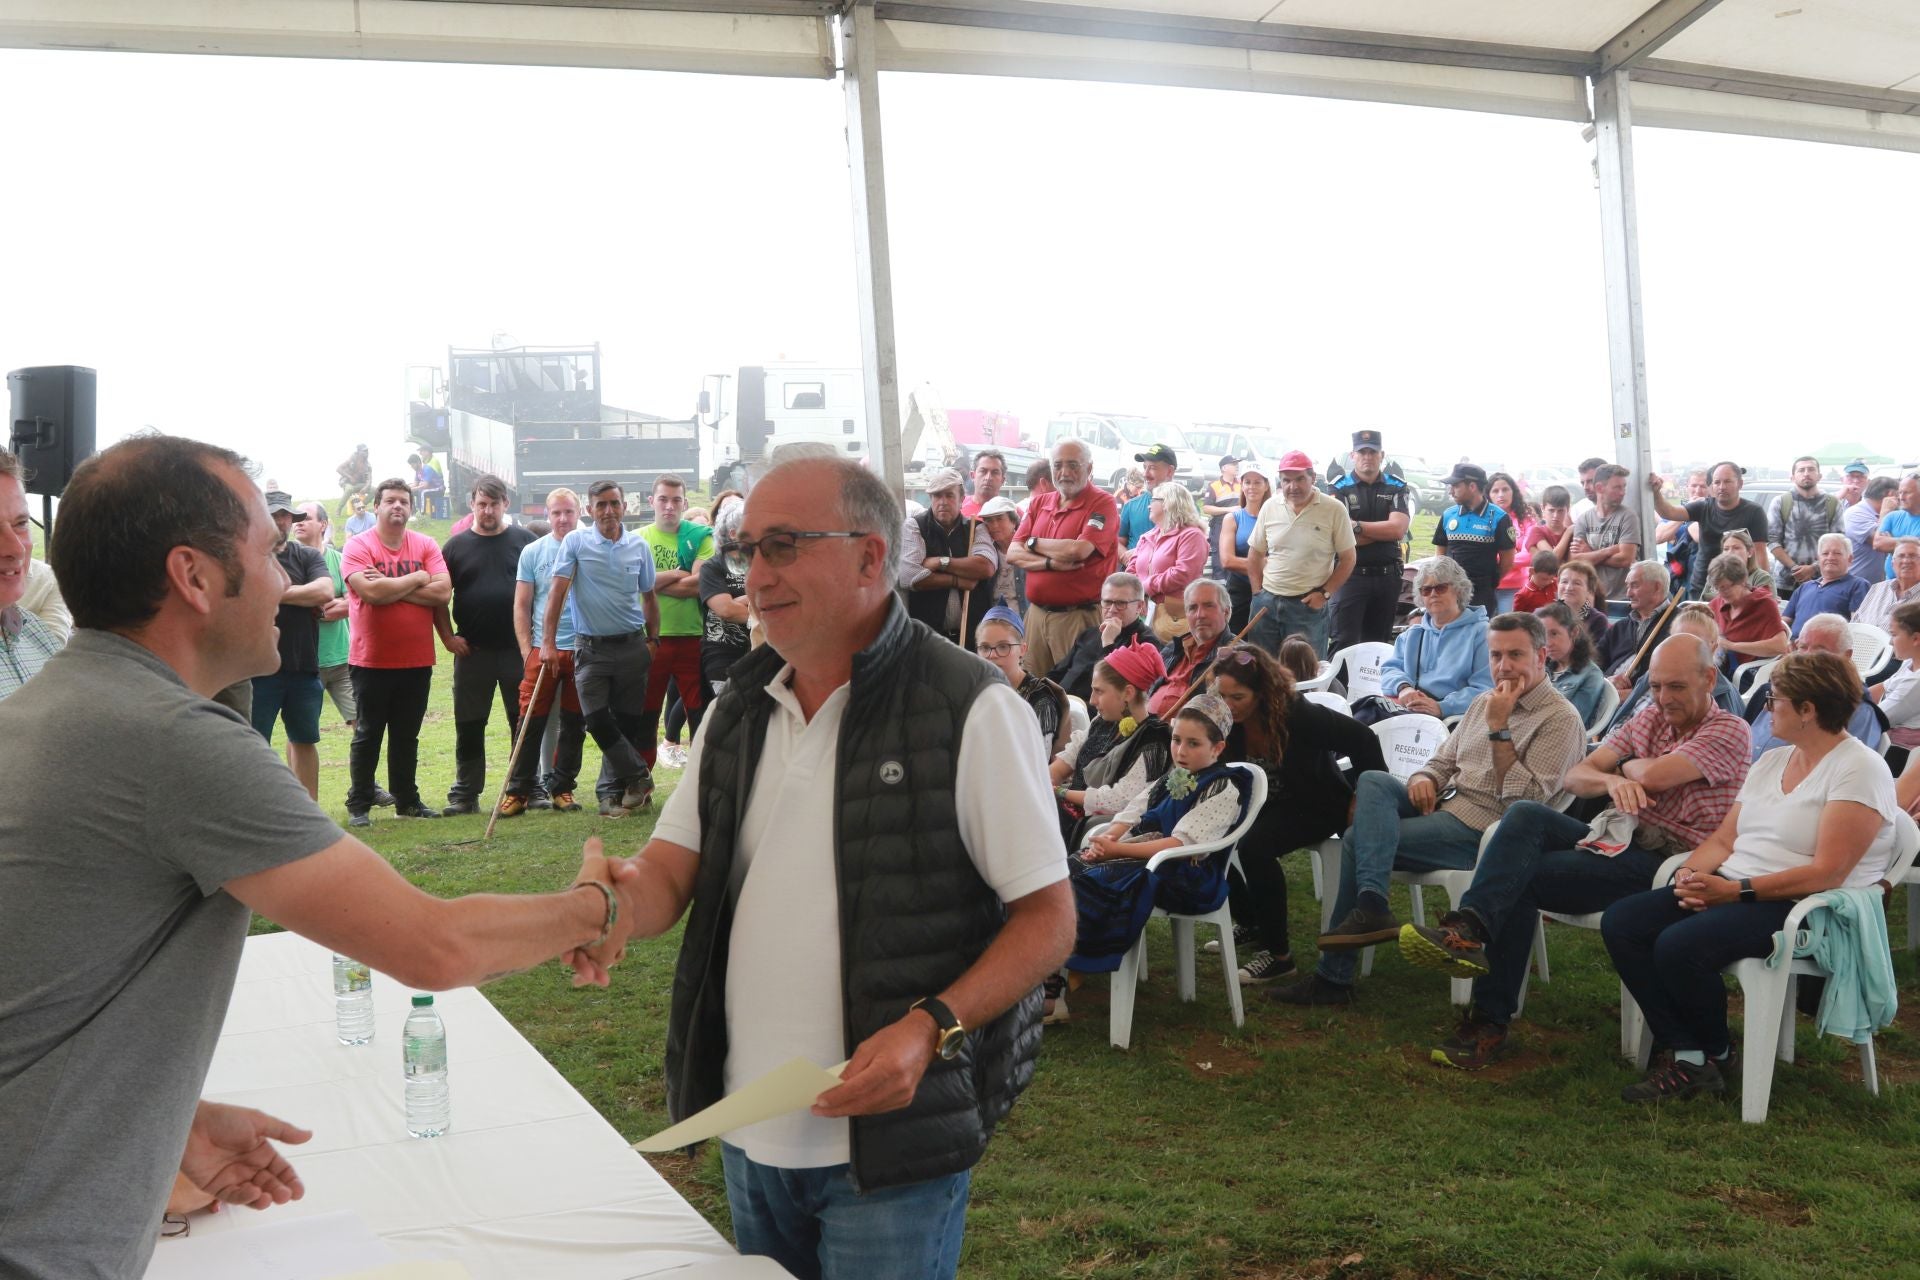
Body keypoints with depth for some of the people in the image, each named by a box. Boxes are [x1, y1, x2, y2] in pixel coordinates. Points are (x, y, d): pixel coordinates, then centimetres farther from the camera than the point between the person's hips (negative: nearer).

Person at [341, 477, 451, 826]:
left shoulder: (426, 546, 4)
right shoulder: (357, 546, -6)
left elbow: (443, 591, -9)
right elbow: (371, 591, -22)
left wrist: (390, 587, -14)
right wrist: (416, 579, -9)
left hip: (417, 660, 3)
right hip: (371, 661, -3)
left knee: (407, 735, 13)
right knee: (367, 735, 5)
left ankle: (407, 800, 23)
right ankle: (358, 805, 12)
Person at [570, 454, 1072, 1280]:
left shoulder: (971, 709, -13)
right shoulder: (739, 710, 7)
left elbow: (1048, 918, -12)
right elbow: (670, 873, 6)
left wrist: (931, 1027, -26)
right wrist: (628, 899, -18)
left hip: (889, 1139, -6)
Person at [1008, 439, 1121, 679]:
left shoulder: (1103, 504, -5)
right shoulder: (1039, 503, 13)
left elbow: (1078, 550, -20)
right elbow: (1013, 553, 5)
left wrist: (1034, 543, -3)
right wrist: (1051, 563, -13)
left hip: (1079, 616, -6)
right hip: (1037, 612, 6)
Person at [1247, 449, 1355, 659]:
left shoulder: (1334, 509, -5)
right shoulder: (1270, 508, 5)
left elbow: (1348, 558, -1)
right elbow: (1255, 554, 14)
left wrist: (1324, 593, -6)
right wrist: (1259, 591, 6)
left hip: (1308, 605, -3)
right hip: (1267, 601, 3)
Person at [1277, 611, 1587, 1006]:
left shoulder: (1560, 719, -7)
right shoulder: (1484, 702, 18)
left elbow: (1524, 800, -16)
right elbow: (1444, 760, 23)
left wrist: (1499, 728, -18)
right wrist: (1424, 779, -2)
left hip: (1481, 830, -7)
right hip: (1443, 806, 7)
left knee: (1360, 839, -18)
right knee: (1373, 780, -21)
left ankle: (1334, 977, -12)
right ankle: (1370, 906, -30)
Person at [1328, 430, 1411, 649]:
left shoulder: (1397, 488, 6)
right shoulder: (1340, 489, -1)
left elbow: (1399, 530, -9)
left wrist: (1357, 526, -11)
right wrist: (1383, 531, -8)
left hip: (1387, 576, 3)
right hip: (1351, 574, -3)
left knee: (1378, 643, 11)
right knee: (1344, 642, -8)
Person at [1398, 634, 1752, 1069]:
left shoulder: (1728, 731, -4)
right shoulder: (1648, 718, 18)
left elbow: (1653, 776, -22)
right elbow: (1576, 775, 6)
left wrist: (1629, 766, 2)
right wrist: (1611, 780, -17)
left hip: (1664, 861, -7)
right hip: (1615, 838, 7)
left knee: (1518, 879, -24)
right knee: (1525, 814, -24)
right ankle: (1467, 928, -32)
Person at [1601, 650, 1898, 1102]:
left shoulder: (1860, 771, -9)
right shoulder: (1772, 761, 18)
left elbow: (1827, 873, -19)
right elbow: (1724, 837, 15)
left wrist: (1737, 891, -23)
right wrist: (1692, 872, -7)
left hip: (1804, 911, -9)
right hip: (1731, 891, 9)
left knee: (1679, 945, -31)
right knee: (1620, 922, -12)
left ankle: (1715, 1053, -2)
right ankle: (1688, 1056, -13)